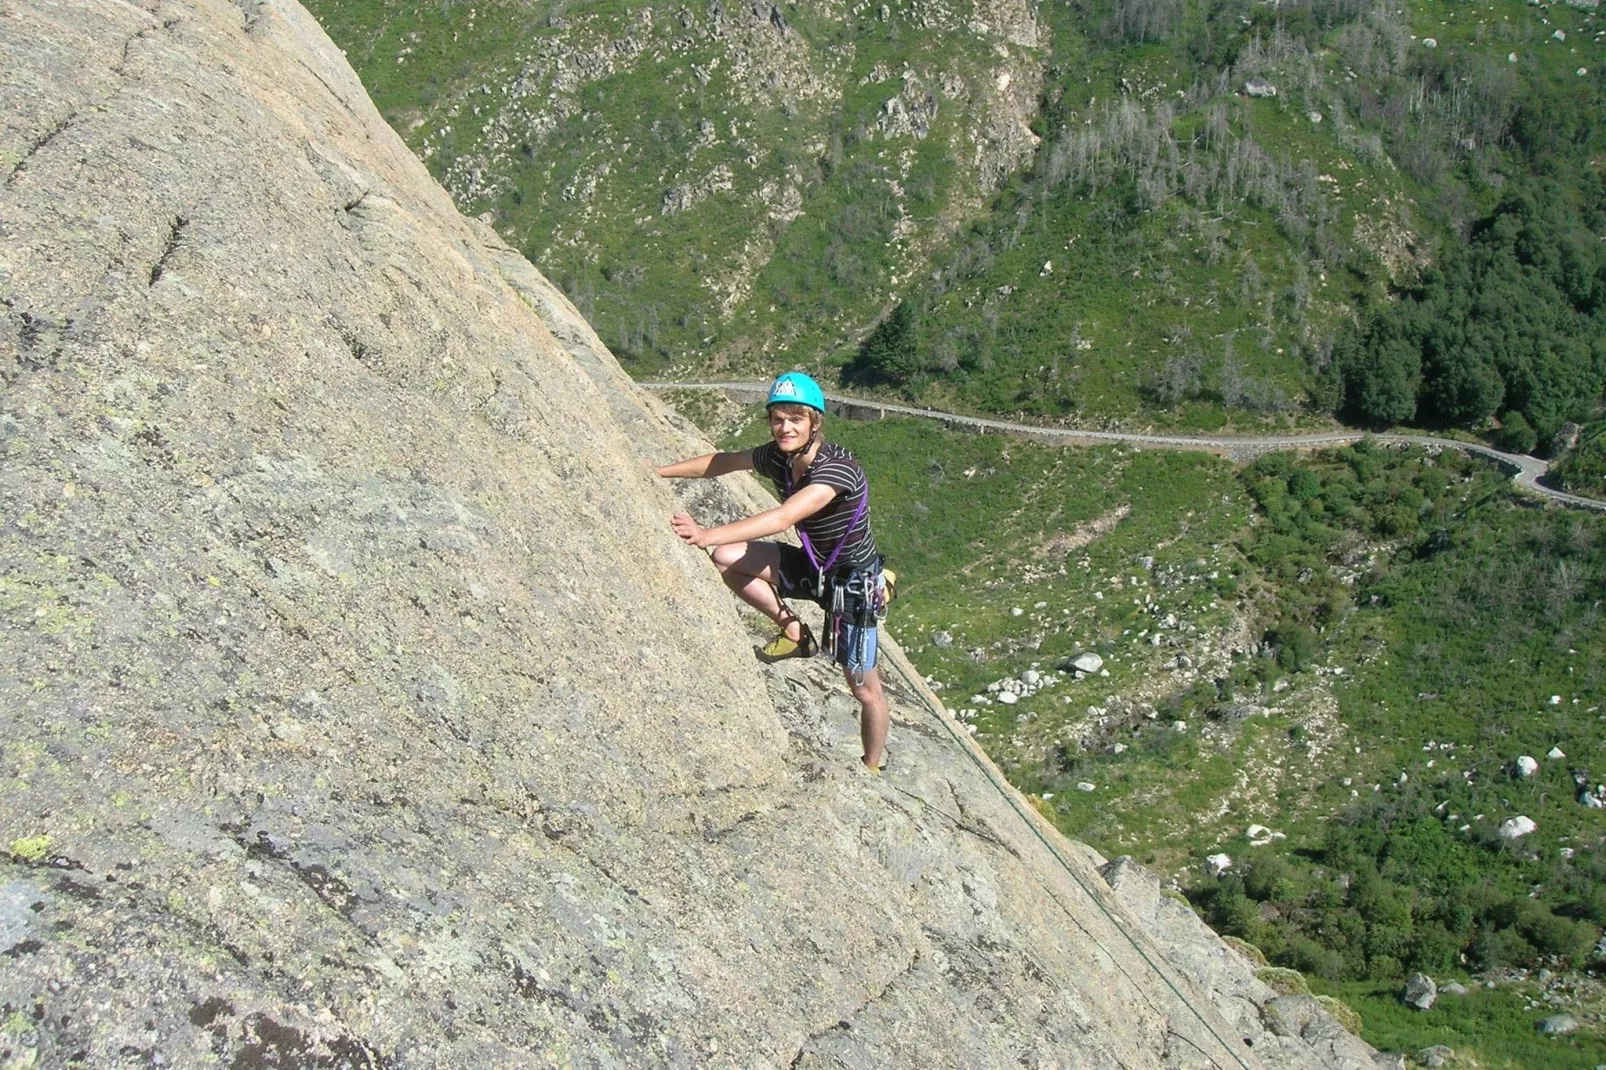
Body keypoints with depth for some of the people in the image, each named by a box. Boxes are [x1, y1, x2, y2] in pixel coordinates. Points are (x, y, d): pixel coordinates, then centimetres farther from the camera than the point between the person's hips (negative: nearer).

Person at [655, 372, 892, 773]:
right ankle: (795, 633, 4)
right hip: (813, 566, 7)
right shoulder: (778, 456, -8)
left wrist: (707, 535, -52)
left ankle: (873, 767, 25)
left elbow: (782, 518, -44)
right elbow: (722, 462, 6)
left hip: (853, 582, -7)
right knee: (727, 559, -12)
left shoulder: (836, 470, -32)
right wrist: (657, 472, 3)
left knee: (864, 687, 1)